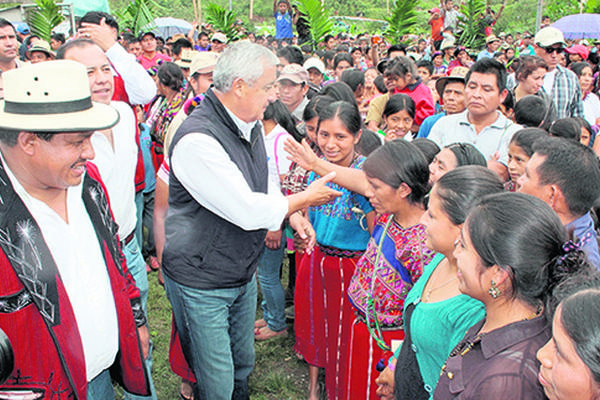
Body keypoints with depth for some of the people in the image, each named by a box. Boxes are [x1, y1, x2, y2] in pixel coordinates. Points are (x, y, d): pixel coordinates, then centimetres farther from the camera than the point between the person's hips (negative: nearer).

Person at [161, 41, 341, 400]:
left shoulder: (251, 125, 2)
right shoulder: (197, 140, -28)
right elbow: (248, 211, -29)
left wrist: (292, 215, -1)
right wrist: (305, 199, -14)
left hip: (243, 273, 8)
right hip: (201, 283, -8)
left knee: (242, 366, 24)